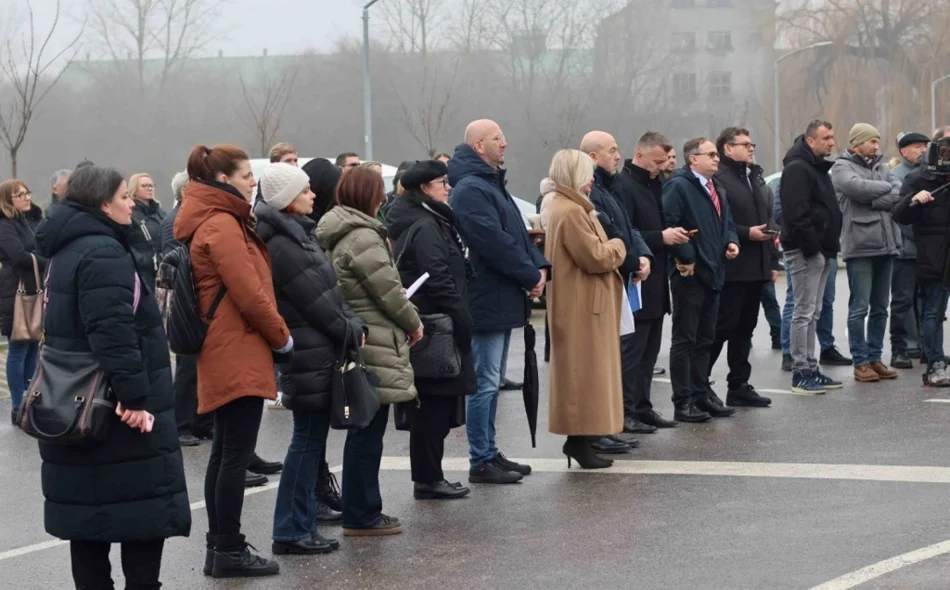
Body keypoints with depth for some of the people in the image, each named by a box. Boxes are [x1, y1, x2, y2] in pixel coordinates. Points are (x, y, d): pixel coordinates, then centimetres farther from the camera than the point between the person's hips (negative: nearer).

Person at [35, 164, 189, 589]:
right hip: (118, 413, -10)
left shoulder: (68, 249, 16)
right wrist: (135, 397, -26)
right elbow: (113, 333, -26)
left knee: (91, 508, 11)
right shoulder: (104, 253, -17)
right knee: (144, 508, -5)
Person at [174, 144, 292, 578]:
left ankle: (220, 547, 18)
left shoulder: (217, 221, 16)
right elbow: (250, 295, -19)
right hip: (239, 354, -11)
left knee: (225, 452, 13)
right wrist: (282, 338, -6)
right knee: (236, 454, -7)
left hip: (226, 354, 11)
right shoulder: (222, 225, -15)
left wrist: (272, 337, 14)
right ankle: (228, 551, -4)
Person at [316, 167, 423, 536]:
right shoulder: (364, 238, -16)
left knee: (364, 430, 14)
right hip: (374, 344, -10)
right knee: (368, 432, -4)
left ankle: (362, 511, 20)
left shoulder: (335, 236, 14)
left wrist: (403, 321, 15)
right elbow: (388, 291, -14)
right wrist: (413, 323, 3)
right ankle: (361, 516, 1)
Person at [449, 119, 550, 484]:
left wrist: (539, 266, 1)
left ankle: (489, 453, 23)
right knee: (485, 383, -6)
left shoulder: (492, 185, 17)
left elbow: (517, 233, 17)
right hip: (487, 300, -11)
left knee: (491, 382, 15)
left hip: (502, 299, 11)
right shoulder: (471, 190, -16)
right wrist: (530, 276, -14)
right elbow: (496, 243, -22)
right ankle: (481, 462, -1)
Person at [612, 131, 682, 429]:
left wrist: (672, 235, 7)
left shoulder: (654, 184, 15)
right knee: (631, 349, -6)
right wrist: (660, 237, -21)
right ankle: (625, 411, -2)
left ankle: (642, 406, 19)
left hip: (655, 282, 9)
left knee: (649, 349, 13)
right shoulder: (623, 186, -15)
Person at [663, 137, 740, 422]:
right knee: (685, 339, -3)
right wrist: (686, 257, -21)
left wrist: (731, 242, 5)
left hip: (713, 271, 9)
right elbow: (669, 224, -21)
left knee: (704, 339, 15)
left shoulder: (716, 187, 17)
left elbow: (726, 222, 25)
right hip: (689, 272, -9)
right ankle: (683, 402, 0)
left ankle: (702, 394, 23)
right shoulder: (678, 186, -12)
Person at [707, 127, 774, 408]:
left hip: (756, 268, 9)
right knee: (721, 328, -5)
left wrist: (772, 261, 18)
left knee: (745, 329, 12)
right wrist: (746, 233, -20)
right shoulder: (718, 178, -11)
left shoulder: (754, 177, 19)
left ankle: (739, 385, 18)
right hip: (731, 268, -9)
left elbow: (766, 221, 22)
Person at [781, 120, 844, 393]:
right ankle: (800, 373, -4)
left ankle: (810, 368, 18)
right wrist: (811, 246, -21)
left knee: (812, 313, 13)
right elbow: (795, 213, -22)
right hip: (805, 250, -10)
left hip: (821, 251, 10)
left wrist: (830, 247, 15)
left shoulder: (819, 168, 18)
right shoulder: (797, 169, -13)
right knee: (804, 312, -7)